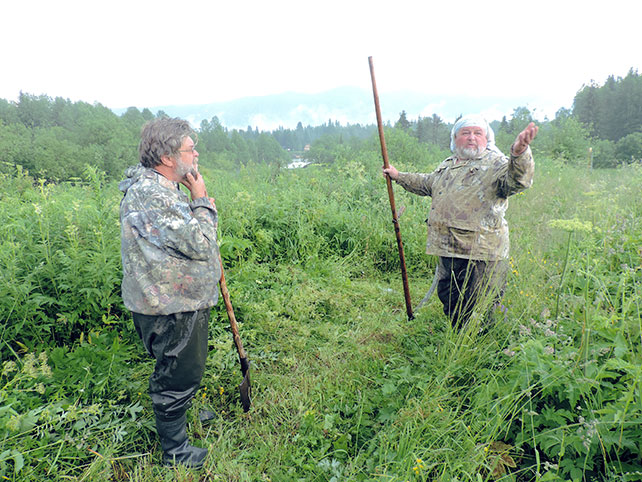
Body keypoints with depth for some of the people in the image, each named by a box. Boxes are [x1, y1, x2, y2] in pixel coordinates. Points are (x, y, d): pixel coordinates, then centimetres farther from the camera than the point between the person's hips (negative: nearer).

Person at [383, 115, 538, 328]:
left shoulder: (496, 164, -7)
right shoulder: (448, 165, 17)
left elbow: (517, 181, -28)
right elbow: (427, 184, 34)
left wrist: (519, 153, -46)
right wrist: (399, 176, 35)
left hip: (481, 253, -8)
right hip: (447, 249, 8)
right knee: (449, 301, 22)